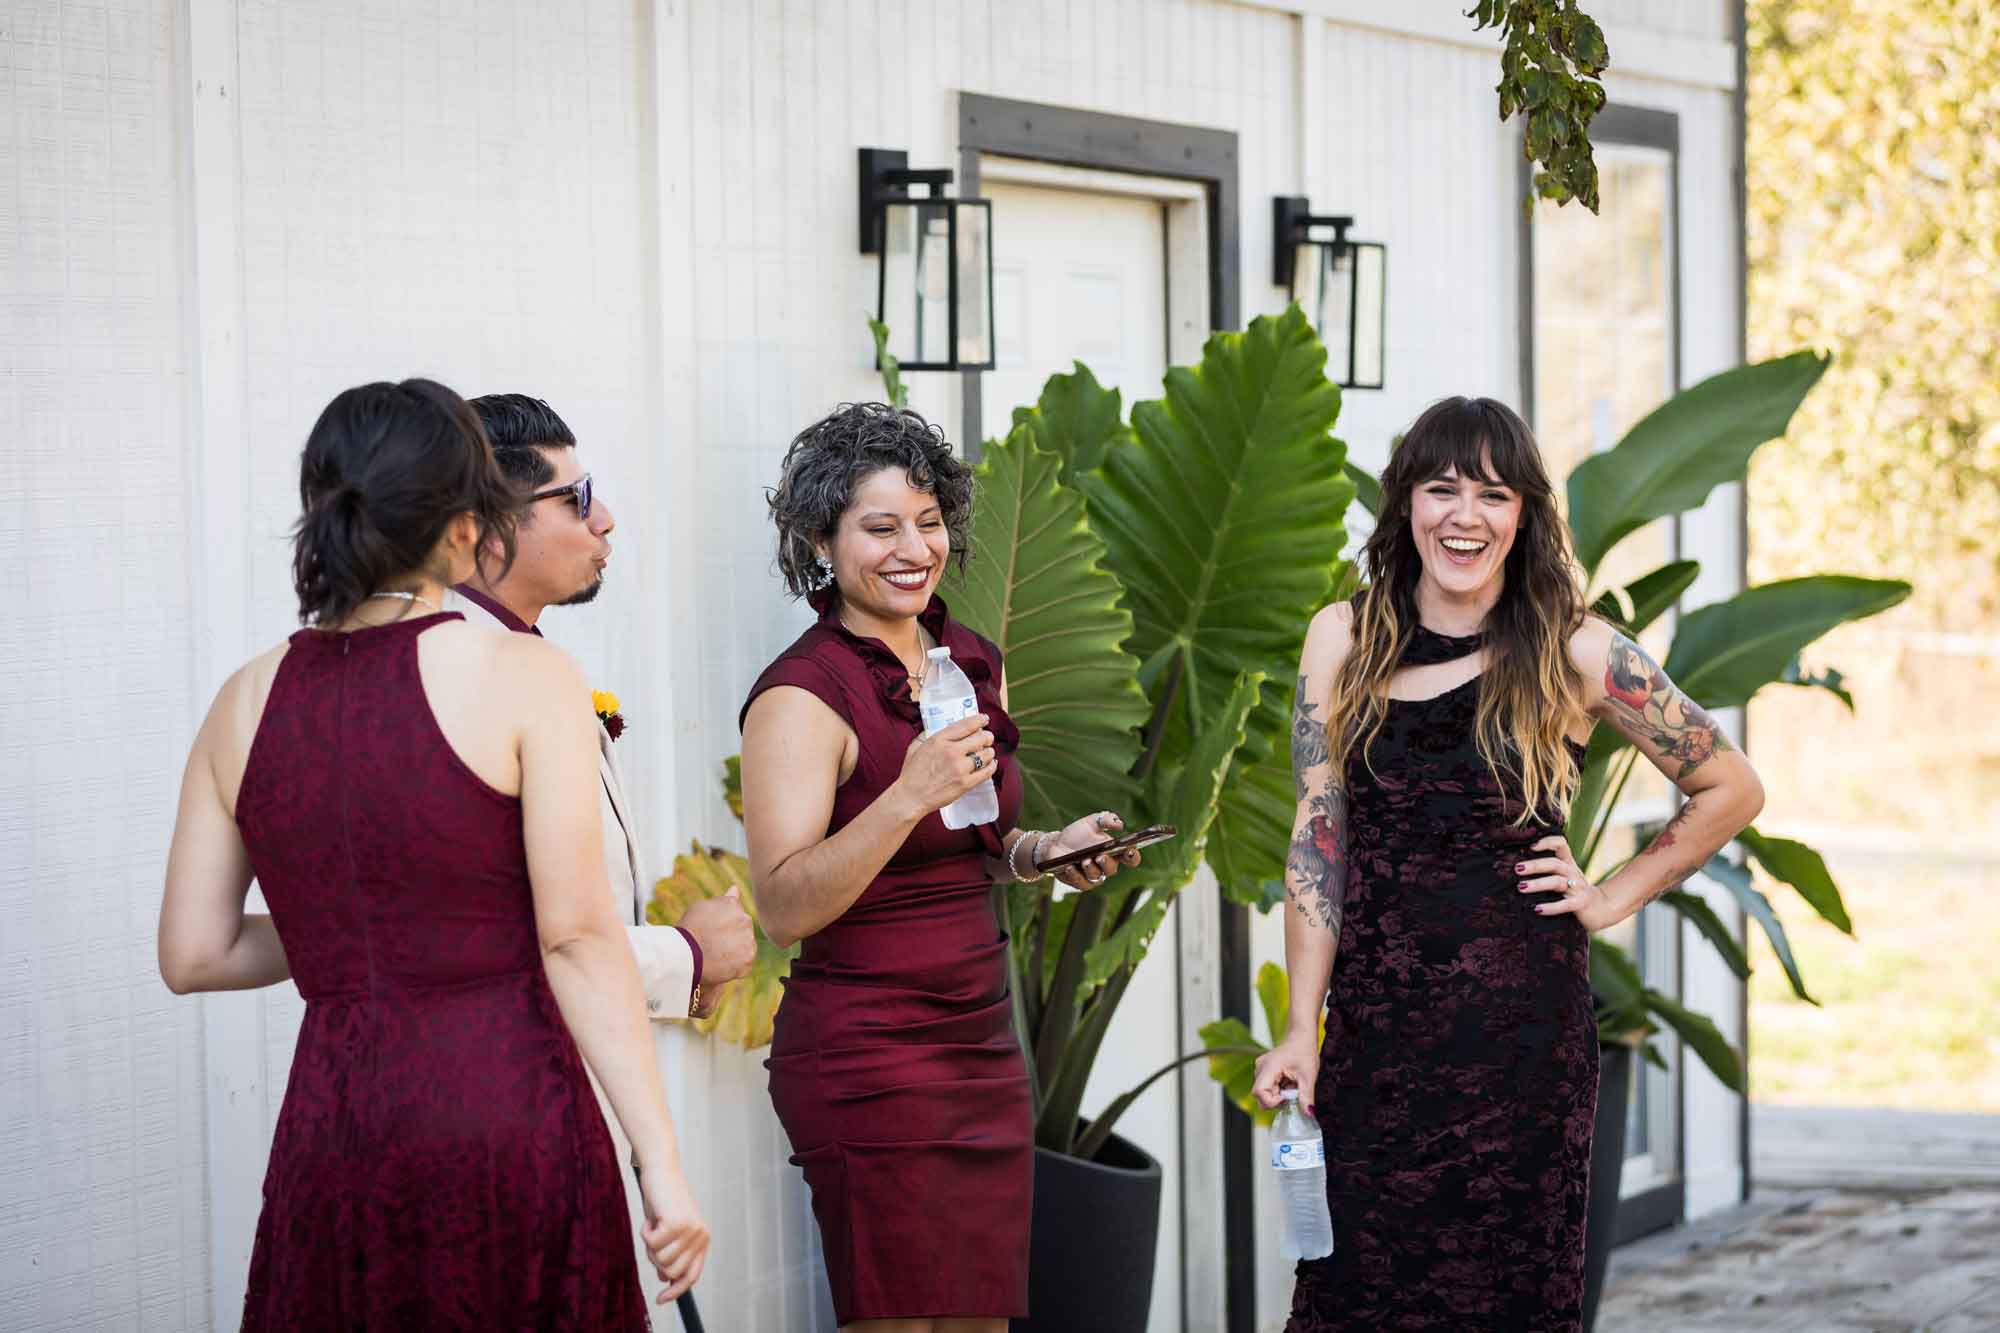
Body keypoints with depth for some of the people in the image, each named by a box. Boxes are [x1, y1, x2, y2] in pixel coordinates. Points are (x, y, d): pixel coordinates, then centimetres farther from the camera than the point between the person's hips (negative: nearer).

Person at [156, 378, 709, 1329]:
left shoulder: (247, 701, 7)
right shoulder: (523, 676, -6)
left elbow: (193, 955, 8)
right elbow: (578, 939, -10)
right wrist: (661, 1163, -8)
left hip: (330, 1134, 4)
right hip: (507, 1122, -4)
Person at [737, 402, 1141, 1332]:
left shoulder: (971, 663, 11)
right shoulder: (801, 695, -12)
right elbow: (785, 908, -20)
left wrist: (1044, 853, 5)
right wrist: (909, 794, -29)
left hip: (982, 1046, 7)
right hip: (868, 1059, -7)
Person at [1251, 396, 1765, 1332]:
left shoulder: (1577, 655, -3)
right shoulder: (1345, 641, 4)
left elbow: (1731, 790, 9)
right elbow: (1318, 839, 4)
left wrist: (1614, 899, 2)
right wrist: (1302, 1029, -1)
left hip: (1521, 1031, -2)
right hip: (1374, 1032, 2)